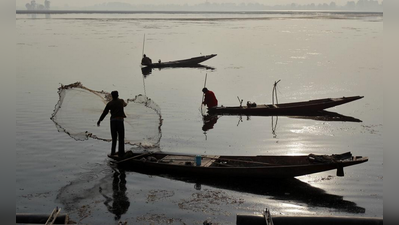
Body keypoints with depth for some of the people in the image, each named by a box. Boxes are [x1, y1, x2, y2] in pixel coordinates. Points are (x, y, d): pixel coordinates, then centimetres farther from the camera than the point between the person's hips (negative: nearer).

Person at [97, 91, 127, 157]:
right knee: (121, 137, 2)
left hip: (113, 121, 2)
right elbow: (124, 104, 31)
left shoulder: (109, 103, 5)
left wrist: (99, 120, 16)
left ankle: (113, 152, 13)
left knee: (114, 137, 13)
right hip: (120, 121, -2)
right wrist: (125, 103, 56)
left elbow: (104, 113, 5)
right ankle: (121, 152, -2)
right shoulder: (121, 101, 6)